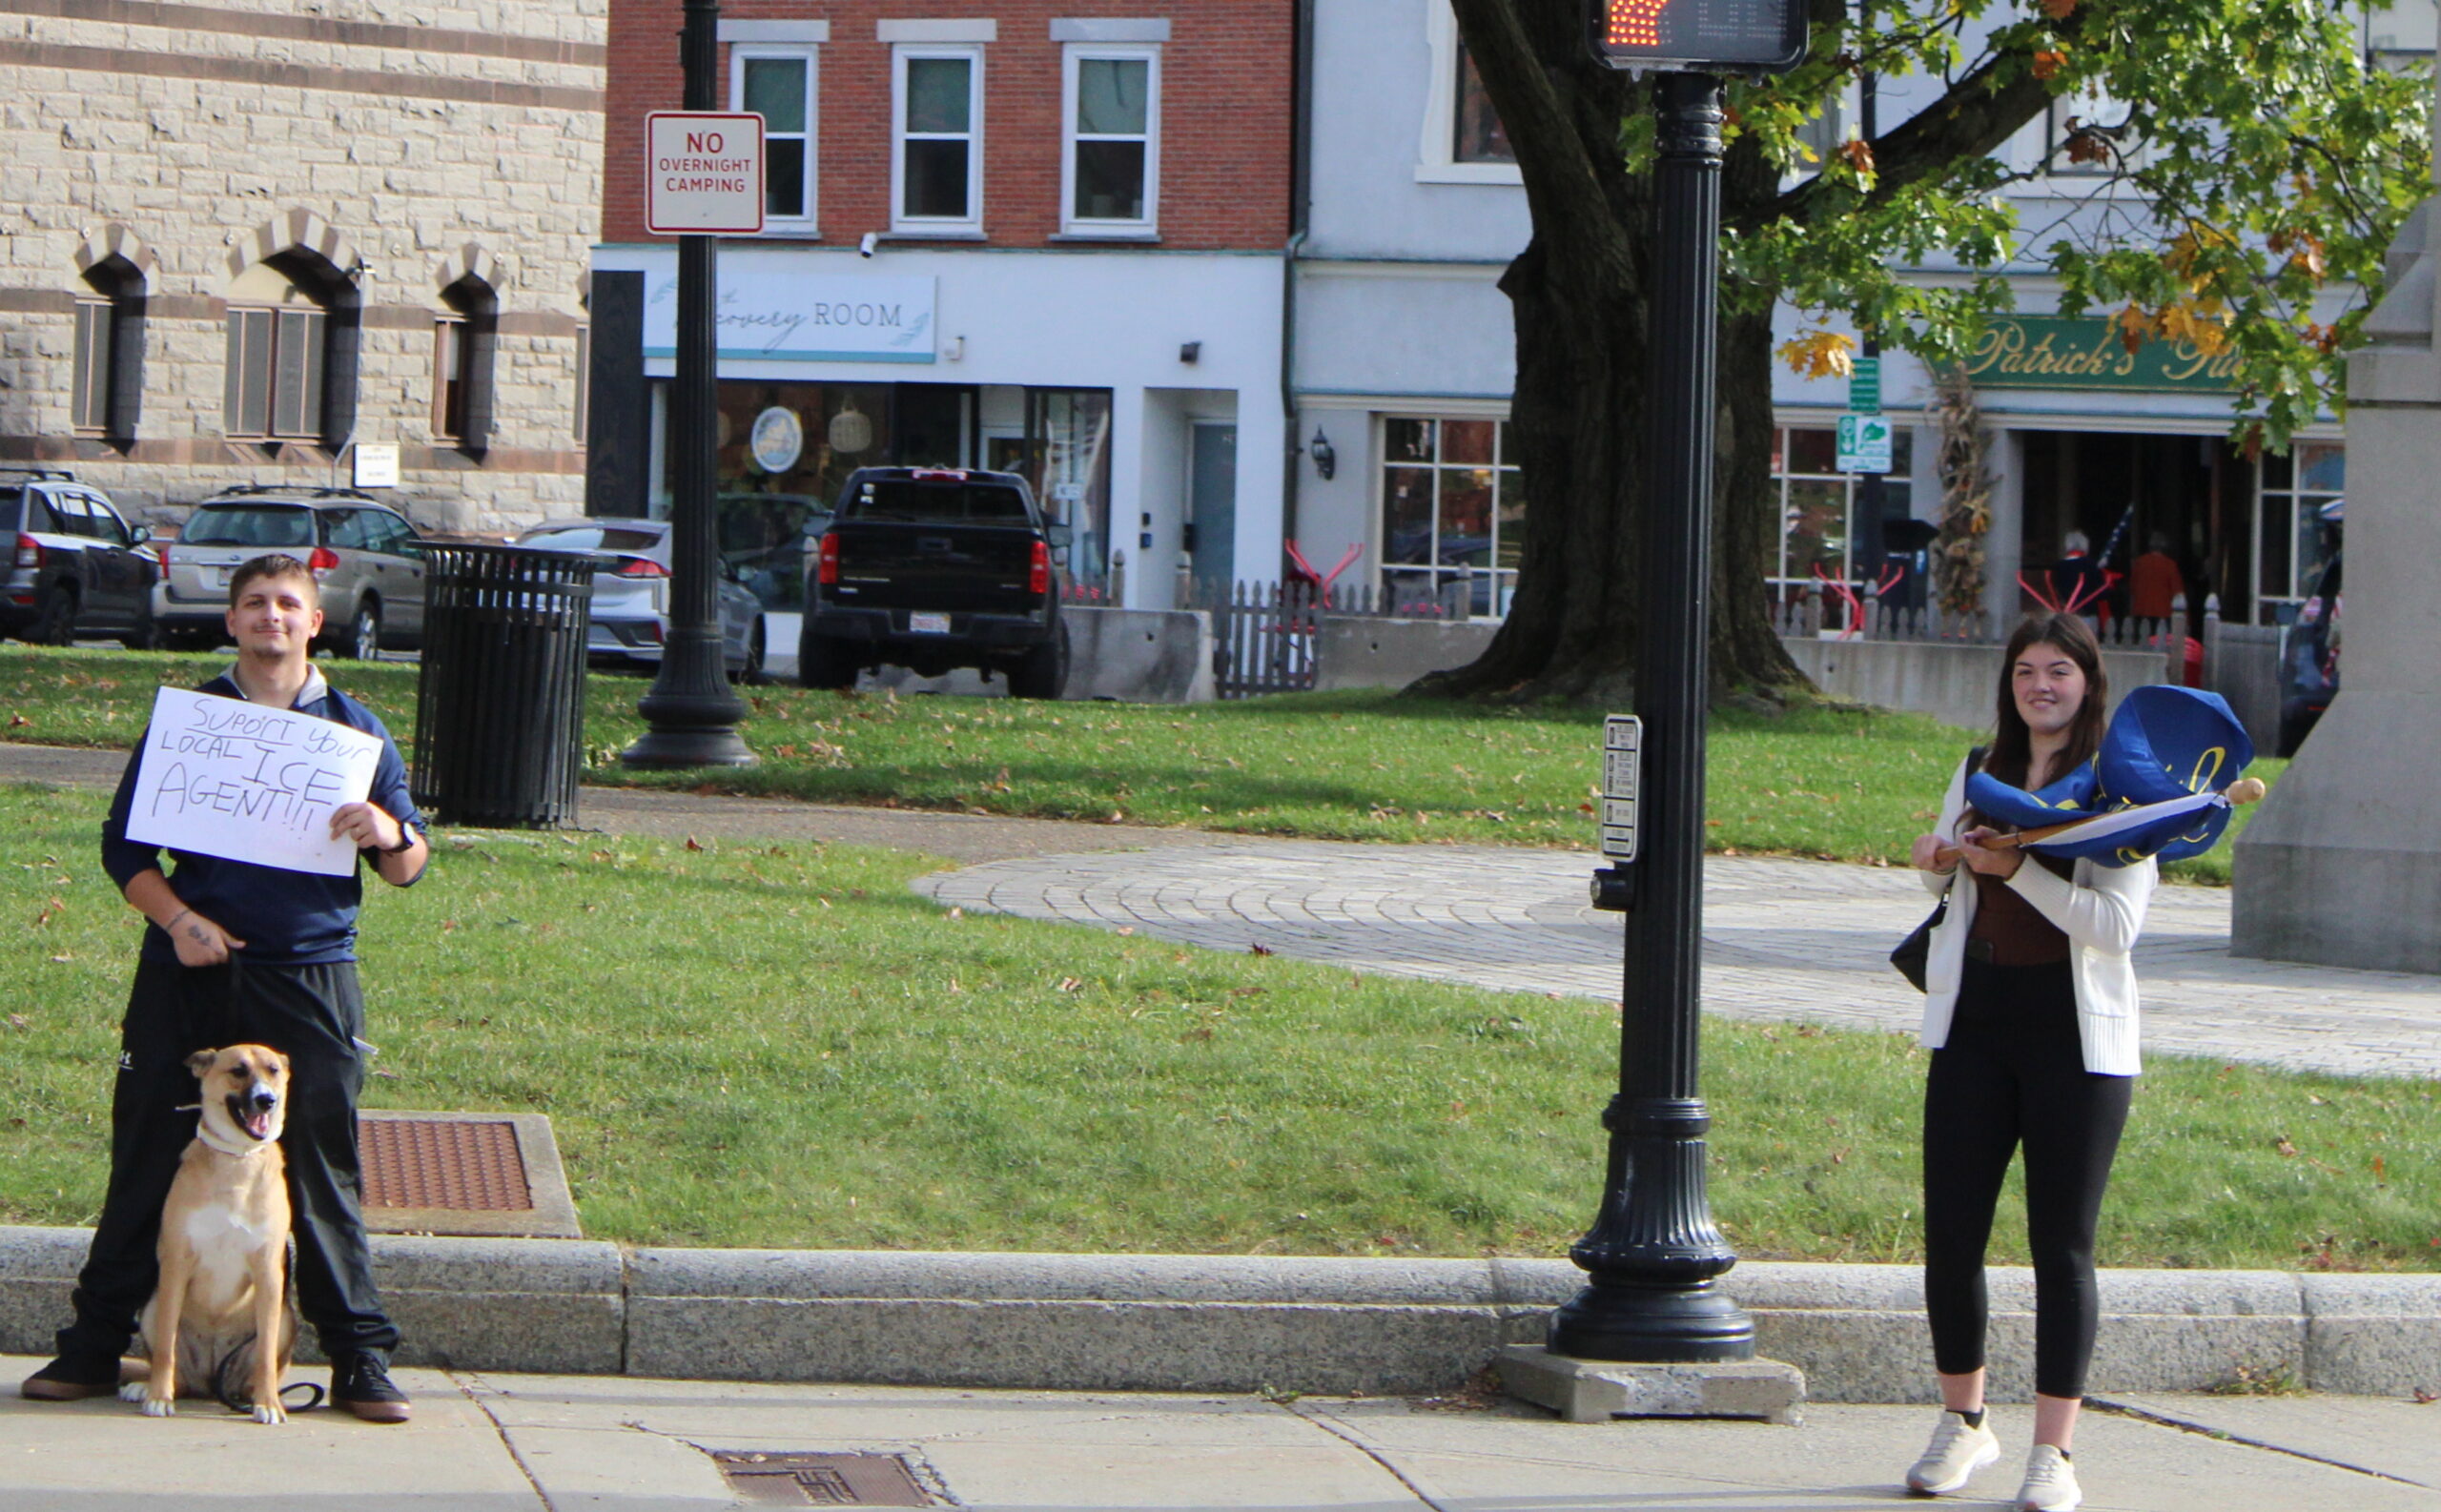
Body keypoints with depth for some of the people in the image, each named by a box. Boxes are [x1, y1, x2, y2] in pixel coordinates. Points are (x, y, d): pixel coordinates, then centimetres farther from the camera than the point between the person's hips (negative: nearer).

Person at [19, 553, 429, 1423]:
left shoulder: (353, 731, 9)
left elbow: (408, 870, 10)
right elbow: (123, 845, 7)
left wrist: (390, 834, -14)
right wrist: (176, 918, -10)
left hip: (308, 981, 0)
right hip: (189, 972, 0)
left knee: (320, 1171, -1)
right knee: (149, 1160, 3)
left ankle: (360, 1360, 5)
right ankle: (95, 1345, 11)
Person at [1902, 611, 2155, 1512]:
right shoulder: (1980, 778, 12)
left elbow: (2118, 923, -15)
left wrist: (2017, 868, -20)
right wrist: (1936, 862, 5)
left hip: (2076, 1035, -4)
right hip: (1975, 1024, 4)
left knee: (2061, 1244, -2)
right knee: (1950, 1234, 3)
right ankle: (1962, 1423, 21)